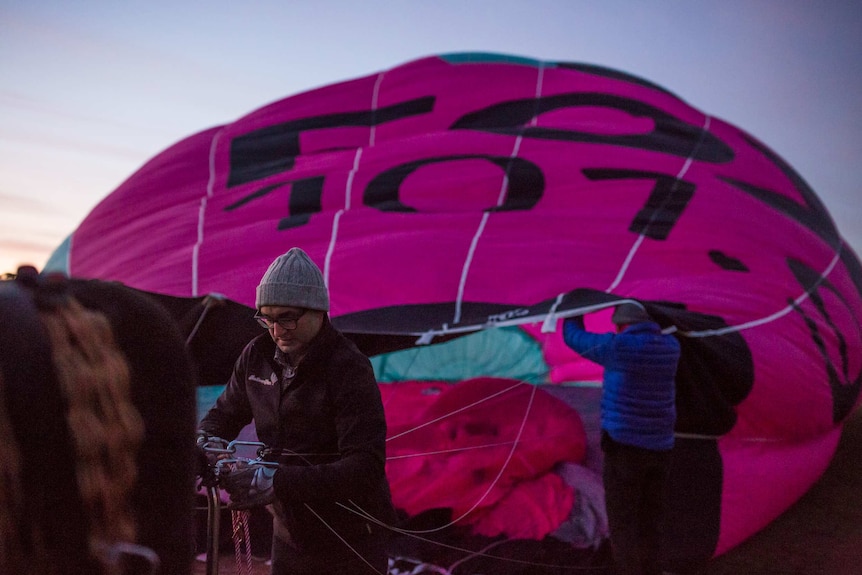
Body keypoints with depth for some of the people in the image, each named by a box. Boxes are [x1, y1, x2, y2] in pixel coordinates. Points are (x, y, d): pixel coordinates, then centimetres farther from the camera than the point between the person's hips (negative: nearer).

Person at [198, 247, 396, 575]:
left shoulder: (349, 370, -22)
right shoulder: (258, 356, -4)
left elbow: (366, 468, -29)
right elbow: (225, 412, 11)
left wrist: (278, 482, -36)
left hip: (350, 543, -5)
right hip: (289, 533, 5)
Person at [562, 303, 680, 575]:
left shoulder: (617, 346, -13)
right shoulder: (671, 347, 4)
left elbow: (573, 337, 1)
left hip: (625, 445, -6)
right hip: (660, 447, 6)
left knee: (623, 523, 1)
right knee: (649, 523, 15)